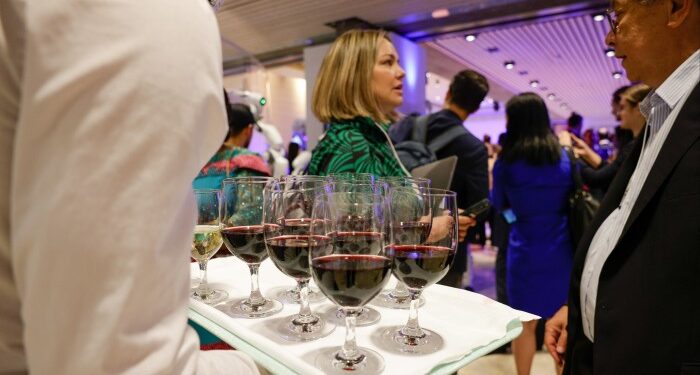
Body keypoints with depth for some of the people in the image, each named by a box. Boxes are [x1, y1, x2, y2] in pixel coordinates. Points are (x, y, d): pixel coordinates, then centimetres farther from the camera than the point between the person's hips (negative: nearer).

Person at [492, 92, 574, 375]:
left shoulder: (507, 161, -9)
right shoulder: (565, 157, -4)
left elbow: (499, 205, 4)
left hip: (525, 251, -2)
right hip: (561, 251, 2)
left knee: (524, 324, 13)